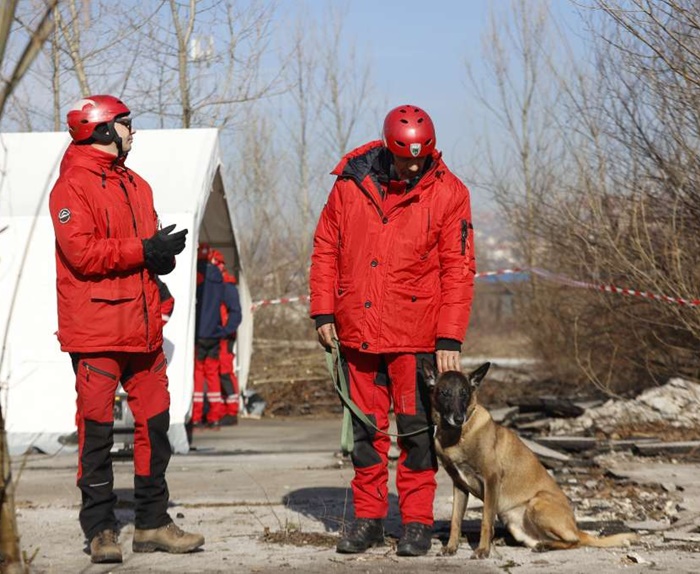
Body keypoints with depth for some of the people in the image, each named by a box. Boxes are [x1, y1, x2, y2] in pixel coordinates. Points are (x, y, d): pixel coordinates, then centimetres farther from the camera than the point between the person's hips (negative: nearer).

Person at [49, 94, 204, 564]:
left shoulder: (137, 186, 19)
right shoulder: (72, 186, -6)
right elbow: (81, 252, -17)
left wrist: (164, 254, -1)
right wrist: (144, 250, -16)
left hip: (142, 327, 7)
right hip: (95, 330, -7)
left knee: (155, 422, 8)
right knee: (97, 428, -2)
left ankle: (152, 524, 18)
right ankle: (100, 529, 5)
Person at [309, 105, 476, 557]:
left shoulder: (448, 193, -5)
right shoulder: (351, 184, 2)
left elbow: (458, 270, -7)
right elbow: (325, 250, 9)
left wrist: (450, 339, -12)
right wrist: (323, 311, 2)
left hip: (416, 335, -3)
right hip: (358, 331, 3)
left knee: (416, 428, 2)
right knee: (366, 428, 10)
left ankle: (417, 522, 11)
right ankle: (368, 517, 19)